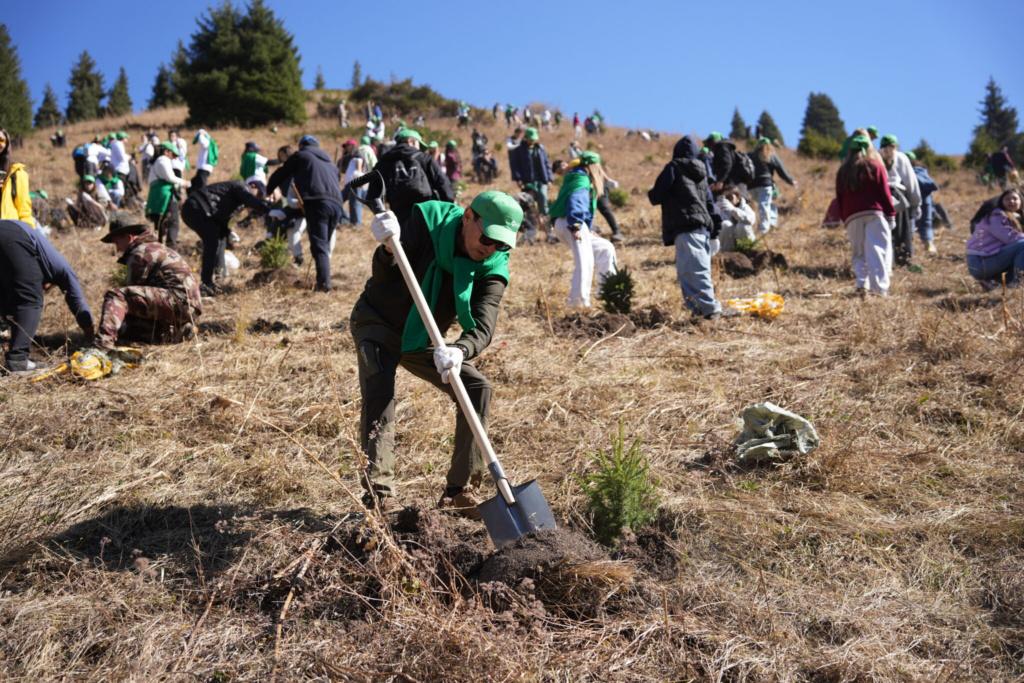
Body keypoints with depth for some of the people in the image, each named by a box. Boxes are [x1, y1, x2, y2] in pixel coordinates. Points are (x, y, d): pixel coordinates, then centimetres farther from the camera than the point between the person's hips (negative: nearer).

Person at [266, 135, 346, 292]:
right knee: (325, 244, 15)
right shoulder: (330, 163, 35)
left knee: (319, 246, -12)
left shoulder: (301, 155, 19)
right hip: (337, 205, 5)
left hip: (317, 202, -5)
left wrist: (267, 191, 37)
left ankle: (324, 283, -25)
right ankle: (324, 281, 8)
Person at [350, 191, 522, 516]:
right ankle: (379, 495, -25)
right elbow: (385, 275, -22)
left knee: (477, 388, -7)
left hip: (422, 341, 4)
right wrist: (389, 249, -46)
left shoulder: (493, 269, -17)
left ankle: (459, 490, 1)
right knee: (379, 392, -25)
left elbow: (483, 328, -30)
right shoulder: (428, 220, -22)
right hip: (377, 323, -3)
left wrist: (460, 350, -52)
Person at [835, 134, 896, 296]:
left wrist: (844, 219, 19)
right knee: (878, 250, -4)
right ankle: (880, 287, -13)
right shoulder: (876, 166, 3)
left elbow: (839, 199, 13)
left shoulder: (842, 171, 12)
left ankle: (862, 284, -7)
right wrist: (891, 214, 4)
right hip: (875, 214, -3)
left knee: (859, 252, 10)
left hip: (852, 217, 3)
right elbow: (885, 193, -1)